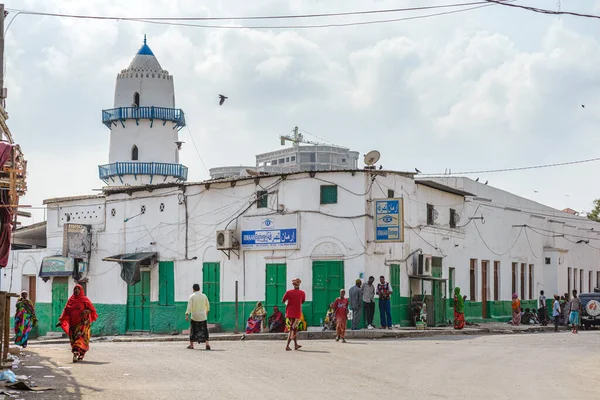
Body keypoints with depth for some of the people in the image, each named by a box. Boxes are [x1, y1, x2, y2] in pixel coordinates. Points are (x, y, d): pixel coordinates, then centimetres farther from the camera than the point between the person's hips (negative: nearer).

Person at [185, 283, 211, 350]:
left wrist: (187, 315, -18)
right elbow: (208, 306, 17)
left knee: (193, 330, 10)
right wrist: (207, 311, 35)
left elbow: (189, 306, -14)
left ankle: (191, 345, 16)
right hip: (203, 316, 2)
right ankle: (207, 344, -13)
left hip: (194, 316, -2)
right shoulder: (204, 296, 5)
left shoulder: (192, 296, -4)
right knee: (204, 330, 3)